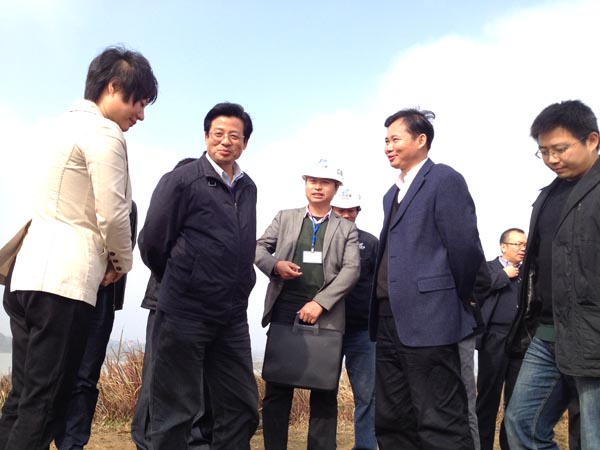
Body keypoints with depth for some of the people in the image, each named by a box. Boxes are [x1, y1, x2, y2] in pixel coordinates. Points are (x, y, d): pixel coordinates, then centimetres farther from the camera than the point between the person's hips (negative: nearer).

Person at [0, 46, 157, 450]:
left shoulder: (71, 123, 20)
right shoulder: (104, 133, -8)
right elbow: (113, 215, -14)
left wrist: (110, 257, 14)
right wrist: (122, 263, 4)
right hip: (65, 281, -9)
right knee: (45, 403, -4)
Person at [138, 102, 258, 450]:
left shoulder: (248, 188, 11)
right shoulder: (182, 180, -7)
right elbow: (153, 242, -5)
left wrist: (236, 290, 13)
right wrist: (176, 284, 7)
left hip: (232, 316, 6)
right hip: (185, 312, -5)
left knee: (242, 408, 9)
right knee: (176, 411, 4)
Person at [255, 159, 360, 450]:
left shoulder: (346, 229, 10)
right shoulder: (285, 218, 14)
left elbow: (351, 270, -2)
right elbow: (259, 247, 12)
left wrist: (319, 303, -15)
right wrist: (275, 265, -11)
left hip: (326, 315, 0)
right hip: (285, 310, 1)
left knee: (325, 392, 5)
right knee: (277, 387, 5)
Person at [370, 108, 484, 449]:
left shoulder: (445, 180, -6)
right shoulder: (393, 194, 21)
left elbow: (465, 247, -11)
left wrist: (460, 298, 1)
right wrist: (382, 310, 13)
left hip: (427, 320, -9)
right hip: (390, 321, 9)